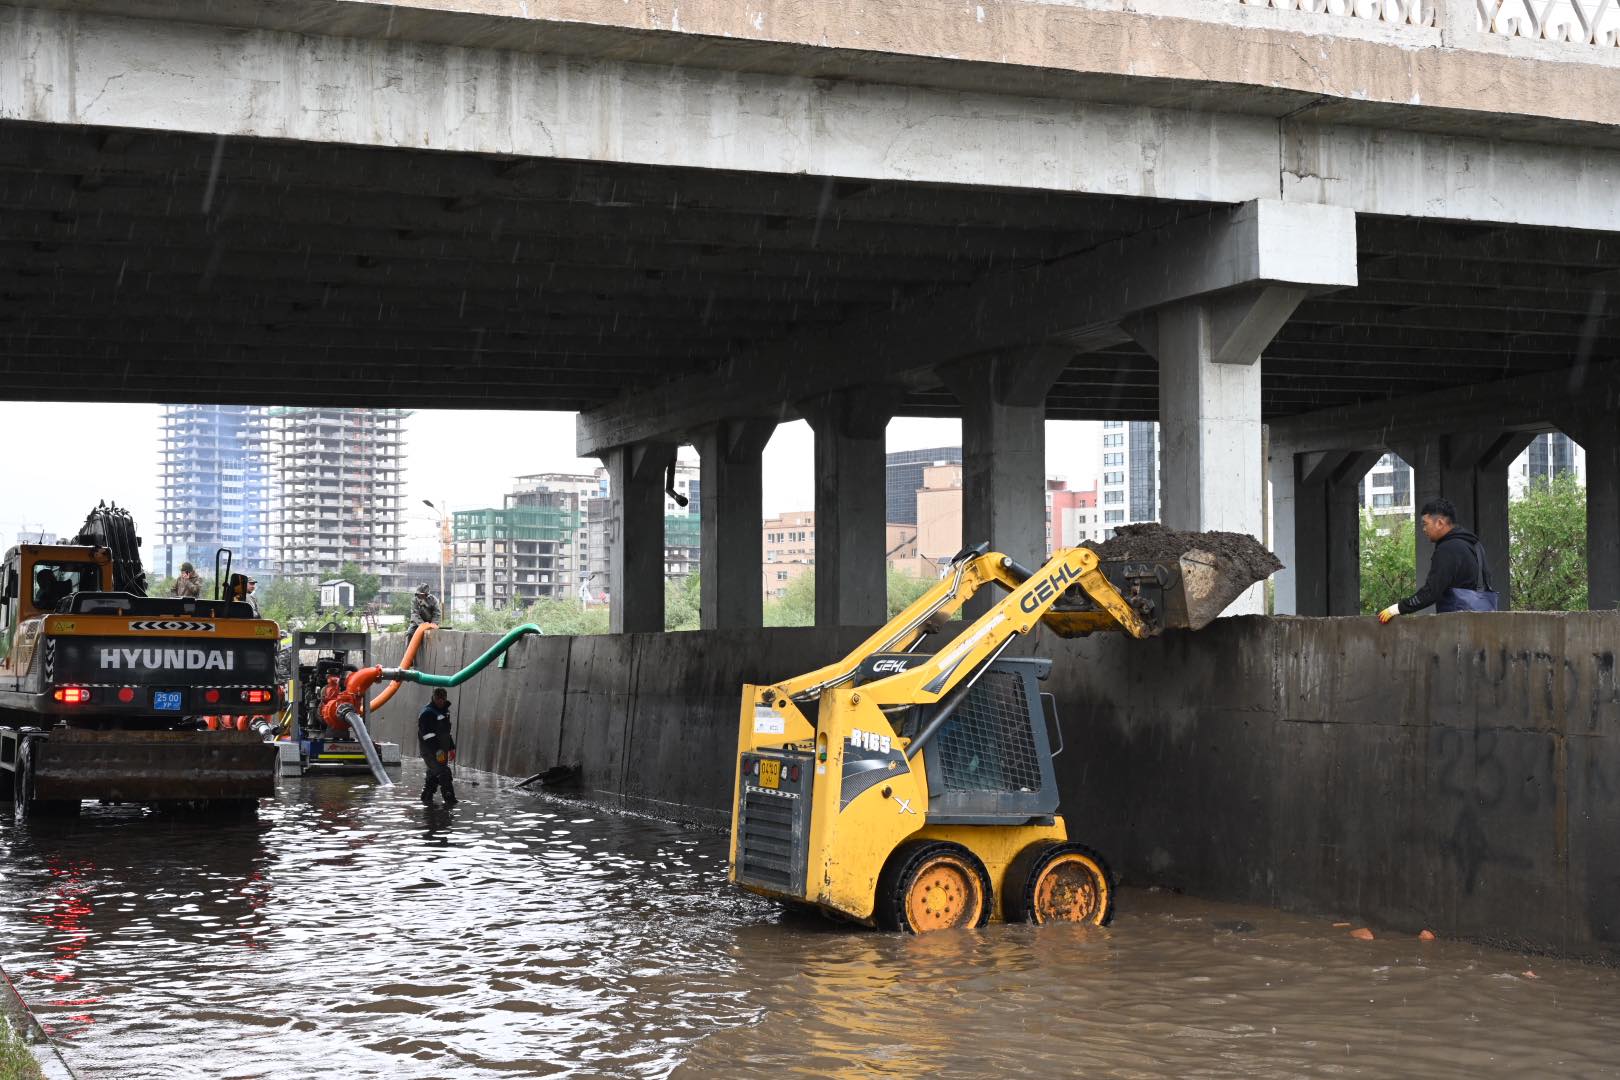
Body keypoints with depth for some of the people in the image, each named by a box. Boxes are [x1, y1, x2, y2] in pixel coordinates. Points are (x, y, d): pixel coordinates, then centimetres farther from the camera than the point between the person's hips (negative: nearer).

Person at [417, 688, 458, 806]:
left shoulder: (444, 710, 15)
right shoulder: (428, 713, -15)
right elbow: (427, 734, -23)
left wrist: (451, 748, 24)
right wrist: (437, 750, -29)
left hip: (441, 749, 9)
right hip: (430, 750, -9)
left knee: (434, 774, 13)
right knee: (443, 773, -15)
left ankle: (426, 799, 21)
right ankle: (450, 799, -16)